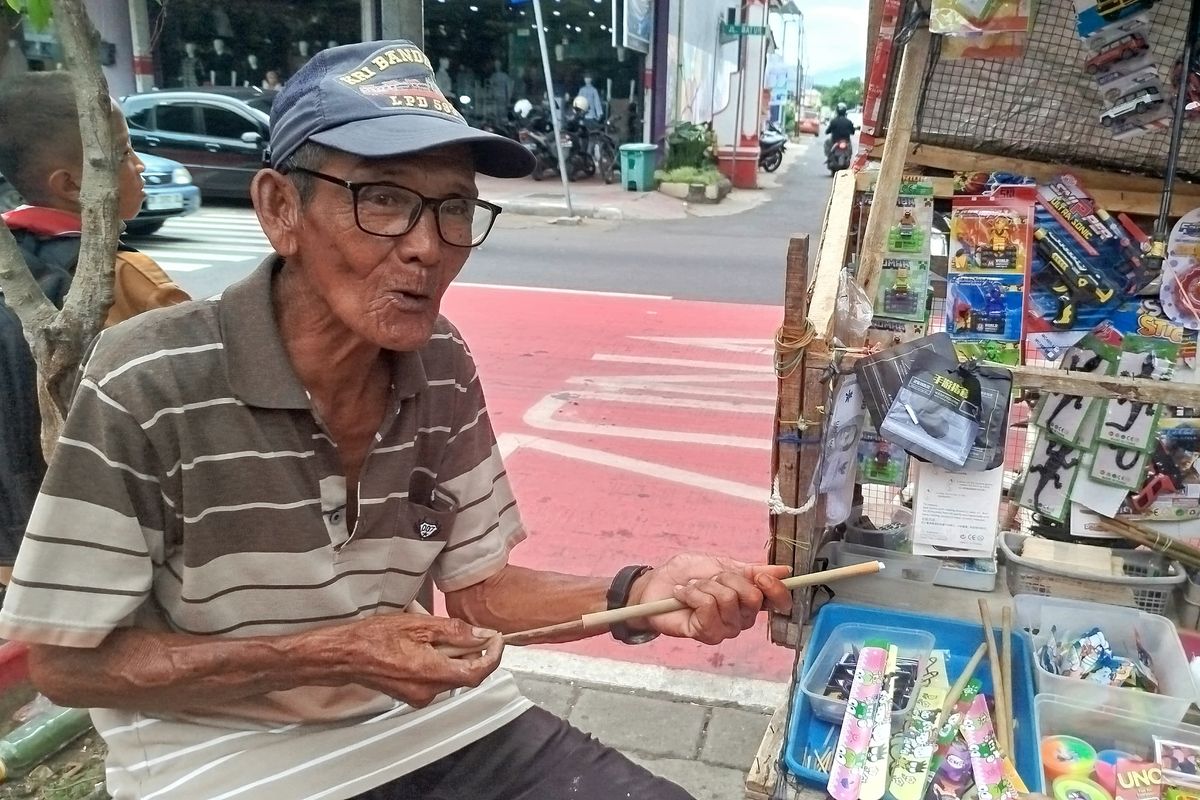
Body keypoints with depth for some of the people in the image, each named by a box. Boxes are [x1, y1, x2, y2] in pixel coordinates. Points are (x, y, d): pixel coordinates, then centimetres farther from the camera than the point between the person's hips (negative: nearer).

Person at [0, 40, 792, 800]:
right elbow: (67, 661, -12)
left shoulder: (444, 366, -6)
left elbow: (476, 582, 1)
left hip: (436, 715, 5)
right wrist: (331, 657, -21)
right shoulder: (148, 385, -20)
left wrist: (638, 593, -16)